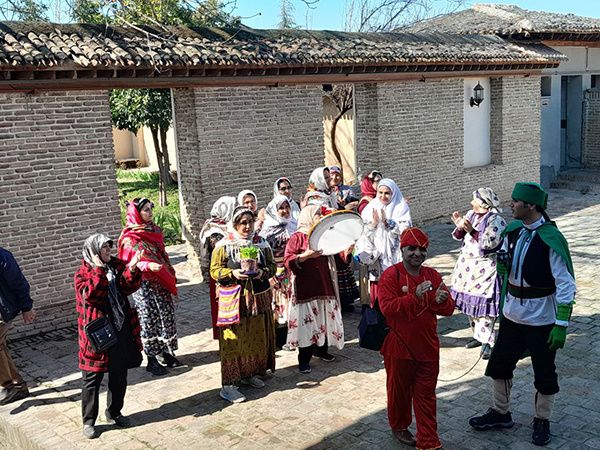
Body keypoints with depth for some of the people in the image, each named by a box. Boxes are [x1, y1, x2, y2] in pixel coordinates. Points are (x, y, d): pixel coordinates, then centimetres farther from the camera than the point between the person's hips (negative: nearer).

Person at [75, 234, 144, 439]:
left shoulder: (117, 266, 7)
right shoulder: (83, 274, -7)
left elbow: (129, 287, -6)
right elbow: (92, 295, -24)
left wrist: (132, 268, -22)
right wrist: (99, 269, -27)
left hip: (121, 330, 5)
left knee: (119, 376, 15)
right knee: (92, 379, 5)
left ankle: (114, 413, 33)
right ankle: (88, 421, 20)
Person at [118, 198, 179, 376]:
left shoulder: (154, 230, 10)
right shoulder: (130, 238, -11)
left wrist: (171, 274, 17)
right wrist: (148, 266, -27)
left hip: (161, 281, 6)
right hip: (143, 284, -6)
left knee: (167, 314, 8)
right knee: (149, 318, 0)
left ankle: (167, 351, 23)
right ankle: (151, 360, 11)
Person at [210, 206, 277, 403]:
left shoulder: (262, 243, 8)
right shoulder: (224, 245, -3)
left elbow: (272, 265, 10)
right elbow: (215, 270, -3)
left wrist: (263, 272, -12)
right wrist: (233, 274, -20)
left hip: (259, 298, 4)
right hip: (234, 300, -4)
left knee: (258, 337, 10)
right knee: (234, 340, -5)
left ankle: (251, 373, 30)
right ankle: (228, 385, 0)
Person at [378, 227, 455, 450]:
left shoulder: (433, 275, 5)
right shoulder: (391, 275, -11)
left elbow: (449, 309, 4)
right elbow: (387, 307, -22)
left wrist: (441, 301, -20)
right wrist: (415, 297, -32)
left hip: (428, 348, 4)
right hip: (399, 348, -3)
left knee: (426, 396, 10)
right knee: (399, 391, 15)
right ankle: (399, 427, 39)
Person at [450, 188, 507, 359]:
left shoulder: (496, 220, -13)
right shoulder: (471, 214, 7)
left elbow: (489, 243, -22)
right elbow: (458, 236, 8)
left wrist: (471, 231, -28)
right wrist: (460, 227, -12)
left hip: (485, 268, -7)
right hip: (467, 265, 8)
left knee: (484, 305, -8)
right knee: (470, 302, 14)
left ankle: (487, 342, 0)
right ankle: (479, 335, 29)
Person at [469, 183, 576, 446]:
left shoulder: (550, 239, -20)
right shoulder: (513, 230, 1)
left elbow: (566, 285, -19)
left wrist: (561, 325, -21)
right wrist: (502, 263, -9)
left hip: (541, 320, -6)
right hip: (512, 314, 7)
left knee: (544, 375, 11)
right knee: (499, 365, 16)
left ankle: (542, 421, 32)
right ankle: (500, 413, 36)